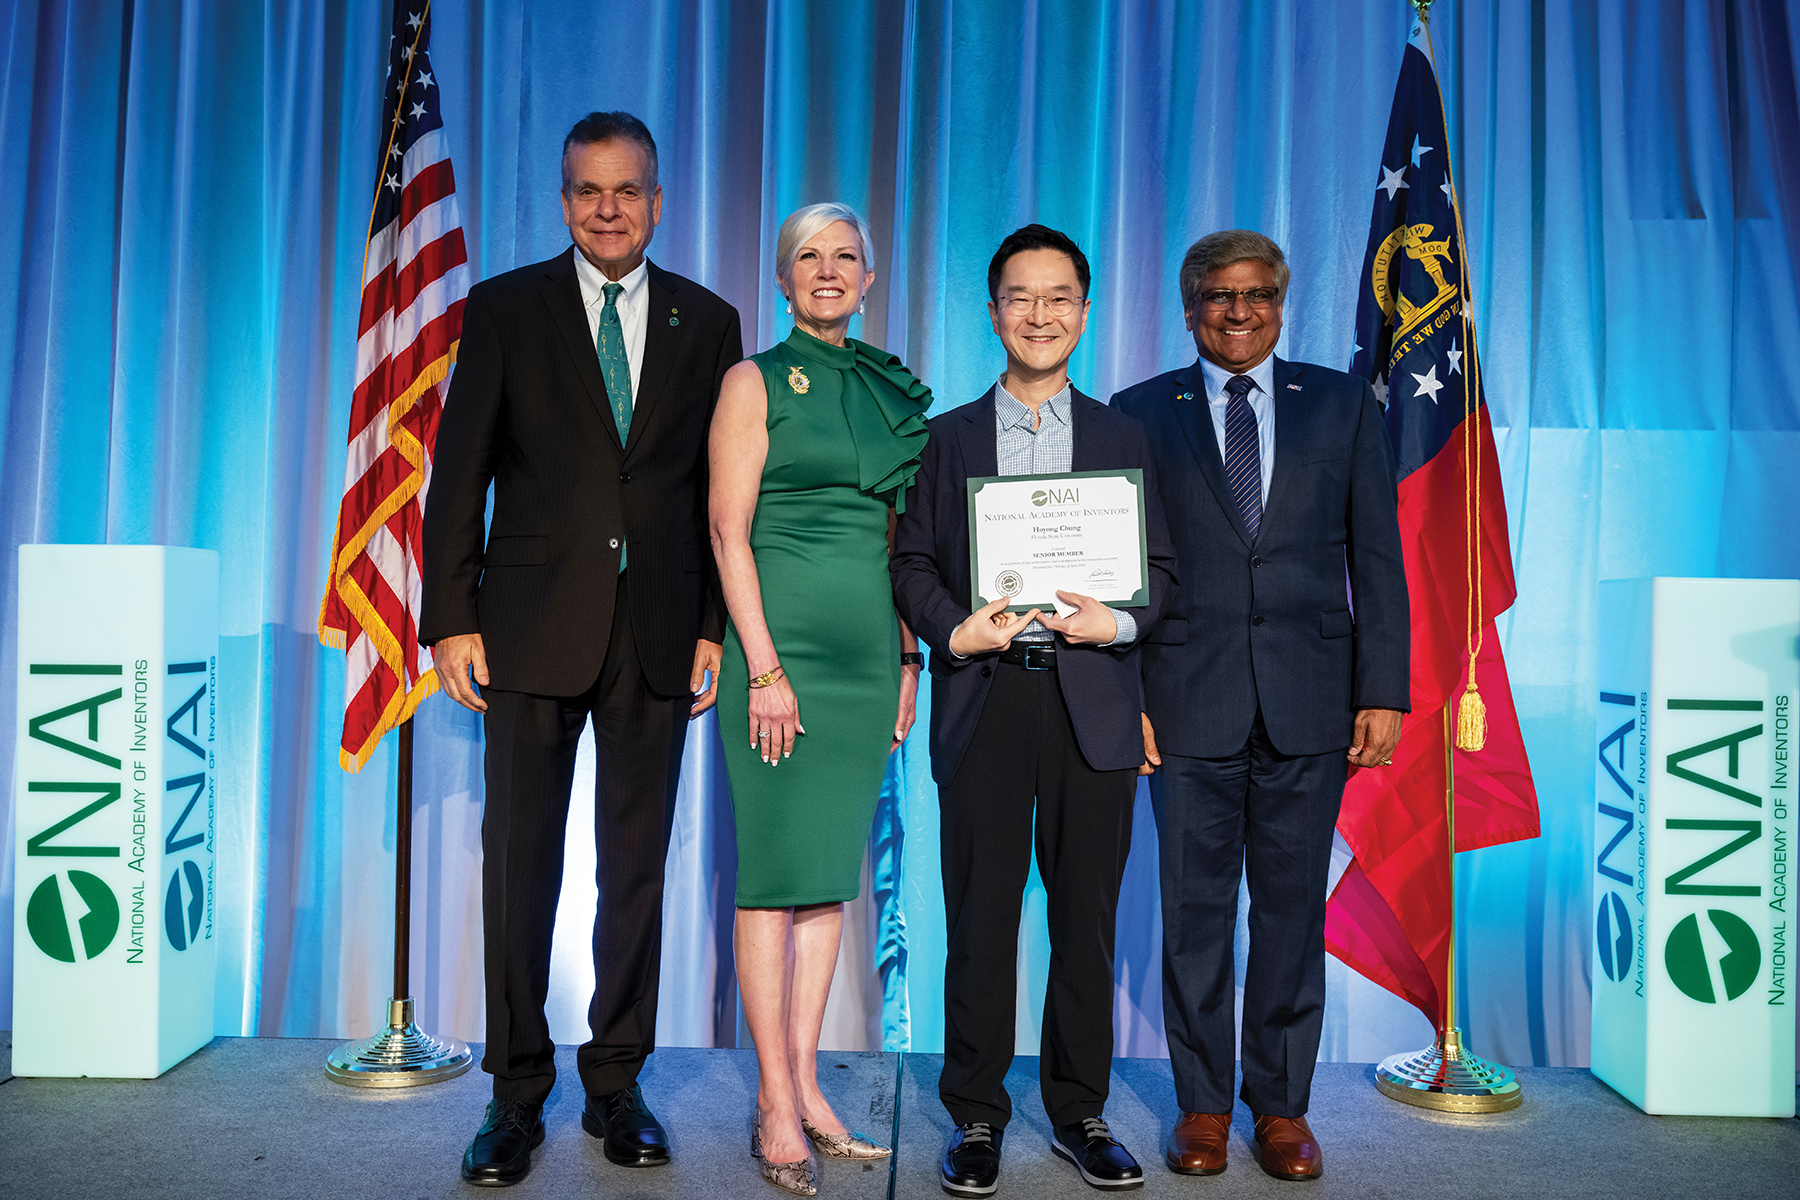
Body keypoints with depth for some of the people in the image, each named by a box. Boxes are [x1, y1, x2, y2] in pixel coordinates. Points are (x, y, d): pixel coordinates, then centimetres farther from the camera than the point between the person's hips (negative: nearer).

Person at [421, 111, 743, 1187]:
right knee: (521, 863, 4)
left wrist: (716, 625, 1)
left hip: (658, 634, 1)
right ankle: (518, 1092, 19)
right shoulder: (505, 308, 6)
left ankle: (618, 1083, 22)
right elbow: (459, 475, 3)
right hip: (534, 629, -1)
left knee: (638, 867, 8)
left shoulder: (708, 322, 9)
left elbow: (723, 491, 8)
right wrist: (452, 619, -4)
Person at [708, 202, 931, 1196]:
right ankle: (777, 1103, 8)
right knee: (775, 869, -2)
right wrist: (764, 667, -14)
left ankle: (803, 1085, 18)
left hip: (868, 652, 6)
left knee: (833, 870, 8)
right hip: (781, 639, -5)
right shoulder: (756, 380, 0)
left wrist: (907, 657, 10)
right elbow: (729, 529, -7)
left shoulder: (891, 390, 15)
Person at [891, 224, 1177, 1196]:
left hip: (1093, 704, 1)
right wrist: (952, 631, -11)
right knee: (979, 921, 5)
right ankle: (977, 1117, 20)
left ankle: (1079, 1112, 24)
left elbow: (1160, 568, 9)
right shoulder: (948, 437, 12)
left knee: (1086, 918, 8)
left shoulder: (1123, 438, 13)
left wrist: (1118, 622, -10)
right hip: (984, 702, 0)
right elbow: (912, 561, 7)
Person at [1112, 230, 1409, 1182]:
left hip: (1309, 706, 1)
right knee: (1194, 909, 6)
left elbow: (1377, 558, 6)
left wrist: (1383, 693, -1)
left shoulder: (1342, 405, 9)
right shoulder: (1140, 414, 7)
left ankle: (1282, 1104, 23)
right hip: (1188, 701, -1)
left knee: (1293, 909, 8)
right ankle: (1202, 1102, 22)